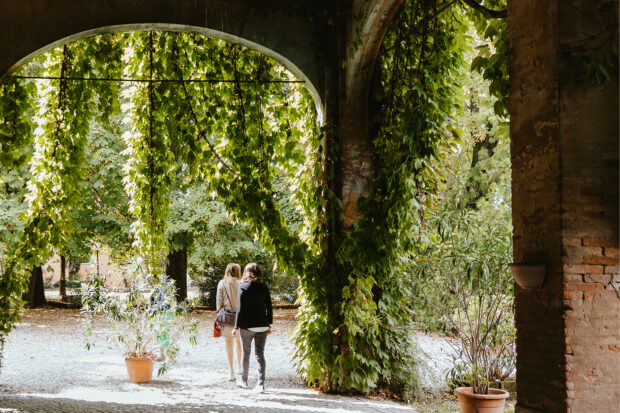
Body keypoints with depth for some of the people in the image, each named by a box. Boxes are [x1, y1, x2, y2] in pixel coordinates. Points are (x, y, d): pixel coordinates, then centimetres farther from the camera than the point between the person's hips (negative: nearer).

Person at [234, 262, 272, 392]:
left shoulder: (243, 287, -8)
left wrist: (236, 327, -4)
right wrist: (269, 323, 13)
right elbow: (269, 307, 4)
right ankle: (261, 384, -3)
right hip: (262, 326, 2)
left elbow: (240, 309, -9)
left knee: (246, 353, 13)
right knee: (260, 354, 5)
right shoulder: (264, 287, 1)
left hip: (247, 326, -2)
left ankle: (244, 380, 28)